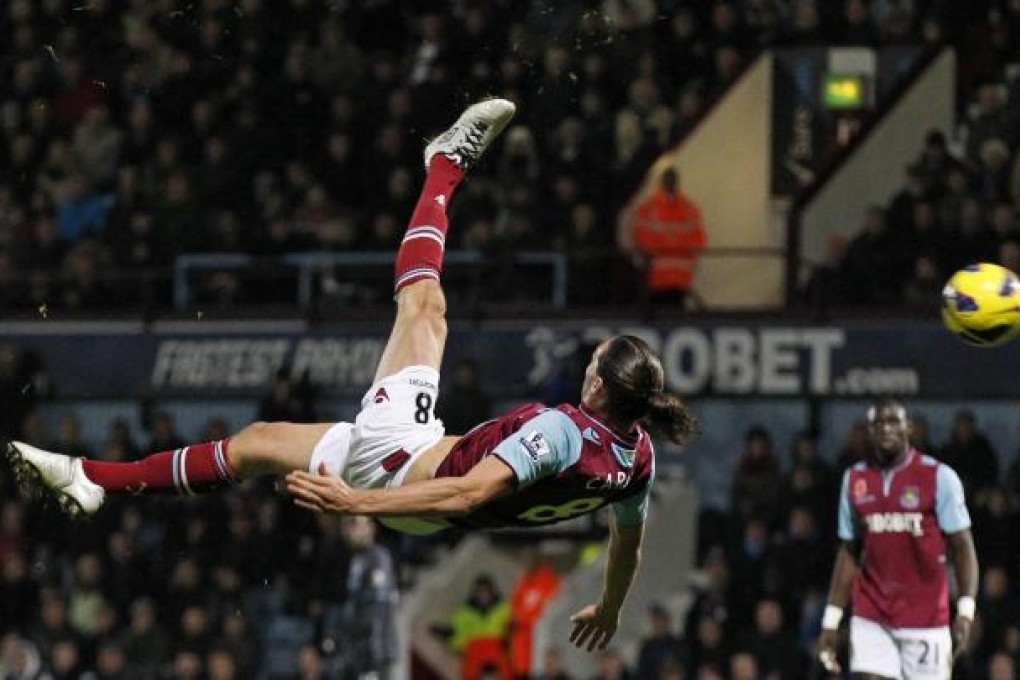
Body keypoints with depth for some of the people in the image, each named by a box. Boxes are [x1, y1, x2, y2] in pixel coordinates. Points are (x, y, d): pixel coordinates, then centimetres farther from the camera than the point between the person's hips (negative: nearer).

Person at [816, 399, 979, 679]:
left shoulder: (939, 477, -3)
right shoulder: (854, 479, 9)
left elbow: (962, 546, -4)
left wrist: (965, 611, -15)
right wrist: (831, 620, 10)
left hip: (926, 617, -3)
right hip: (870, 619, 3)